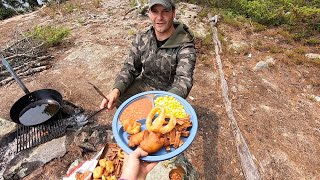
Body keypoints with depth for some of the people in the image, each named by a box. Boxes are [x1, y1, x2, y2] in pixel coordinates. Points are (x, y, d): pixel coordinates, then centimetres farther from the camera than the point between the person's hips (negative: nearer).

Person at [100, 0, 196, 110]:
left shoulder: (185, 47, -21)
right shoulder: (142, 39, -6)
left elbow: (183, 81, -32)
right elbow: (130, 68, -3)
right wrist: (116, 90, -23)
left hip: (169, 92, -3)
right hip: (144, 84, 4)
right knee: (116, 99, -8)